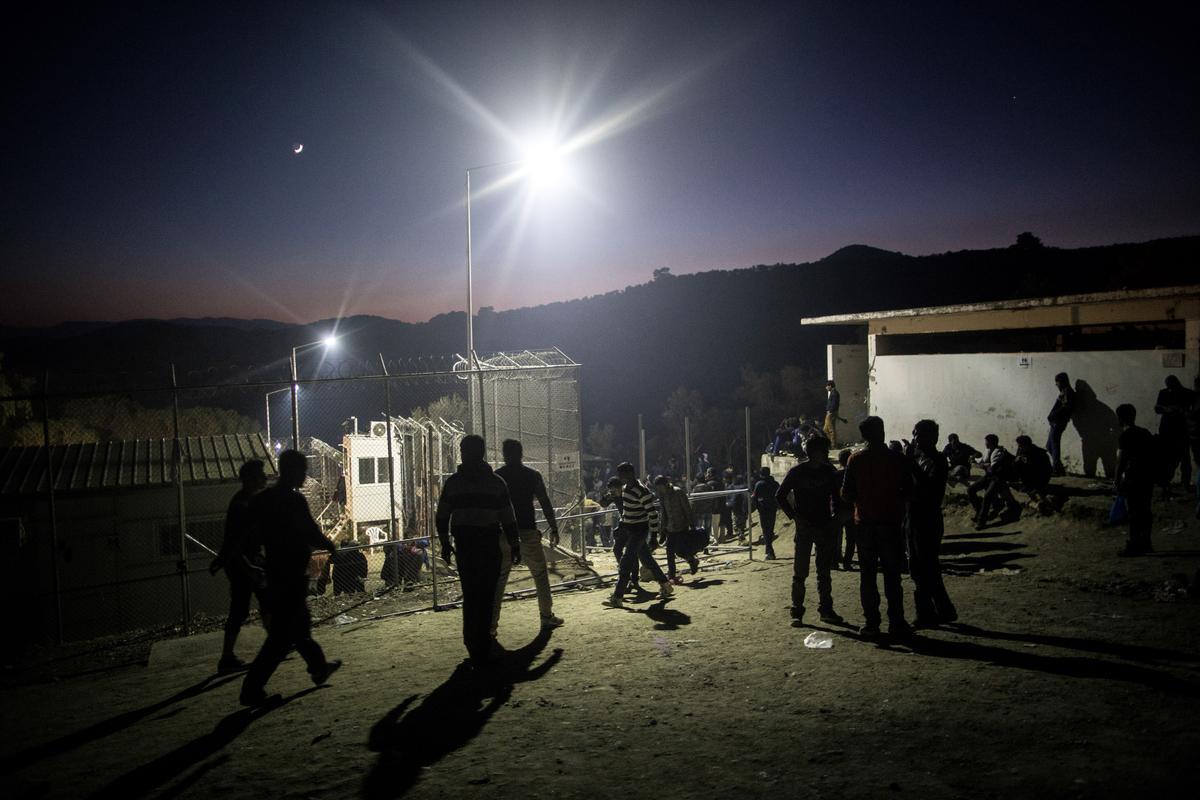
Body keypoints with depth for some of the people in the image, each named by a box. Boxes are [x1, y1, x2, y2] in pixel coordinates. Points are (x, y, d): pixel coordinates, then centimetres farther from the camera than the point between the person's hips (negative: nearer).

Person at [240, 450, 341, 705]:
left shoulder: (261, 499, 7)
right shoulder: (295, 500, -17)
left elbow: (252, 539, 11)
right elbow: (312, 534, -15)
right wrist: (331, 546, 2)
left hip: (274, 572, 9)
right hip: (292, 575, -9)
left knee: (300, 624, 20)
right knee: (282, 635, -3)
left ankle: (319, 667, 34)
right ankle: (253, 688, -3)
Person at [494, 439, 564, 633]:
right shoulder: (532, 475, 1)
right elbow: (545, 504, 1)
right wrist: (554, 528, 9)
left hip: (503, 535, 1)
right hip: (527, 533, -1)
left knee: (498, 579, 5)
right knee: (540, 574, 15)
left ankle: (491, 625, 0)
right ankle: (547, 617, 21)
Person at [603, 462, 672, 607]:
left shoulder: (642, 492, -22)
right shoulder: (625, 488, 5)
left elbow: (653, 513, -20)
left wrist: (654, 535, -19)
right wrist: (623, 523, 20)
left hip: (639, 530, -9)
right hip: (629, 529, 9)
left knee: (626, 561, -12)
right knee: (646, 559, 18)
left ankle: (617, 597, -12)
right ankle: (664, 585, 33)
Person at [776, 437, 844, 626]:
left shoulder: (829, 472, 4)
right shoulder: (797, 472, -7)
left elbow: (836, 497, 15)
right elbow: (780, 496, -3)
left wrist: (836, 516, 0)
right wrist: (794, 516, -10)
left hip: (825, 527, 4)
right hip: (804, 527, -4)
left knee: (824, 571, 10)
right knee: (800, 572, -2)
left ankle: (826, 610, 18)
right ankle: (797, 612, 3)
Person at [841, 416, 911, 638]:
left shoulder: (855, 460, -4)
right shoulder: (896, 458, -5)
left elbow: (846, 494, -4)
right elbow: (907, 490, 0)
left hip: (864, 524, 0)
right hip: (891, 522, 0)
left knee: (867, 575, 6)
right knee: (892, 575, 8)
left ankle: (871, 623, 6)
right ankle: (896, 622, 9)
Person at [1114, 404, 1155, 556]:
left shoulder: (1125, 436, -11)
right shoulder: (1145, 433, 12)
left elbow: (1121, 461, -15)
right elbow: (1153, 455, 15)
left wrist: (1117, 481, -10)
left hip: (1133, 478, -7)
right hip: (1149, 476, 7)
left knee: (1134, 512, -2)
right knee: (1144, 511, 15)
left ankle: (1133, 546, 1)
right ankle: (1145, 543, 23)